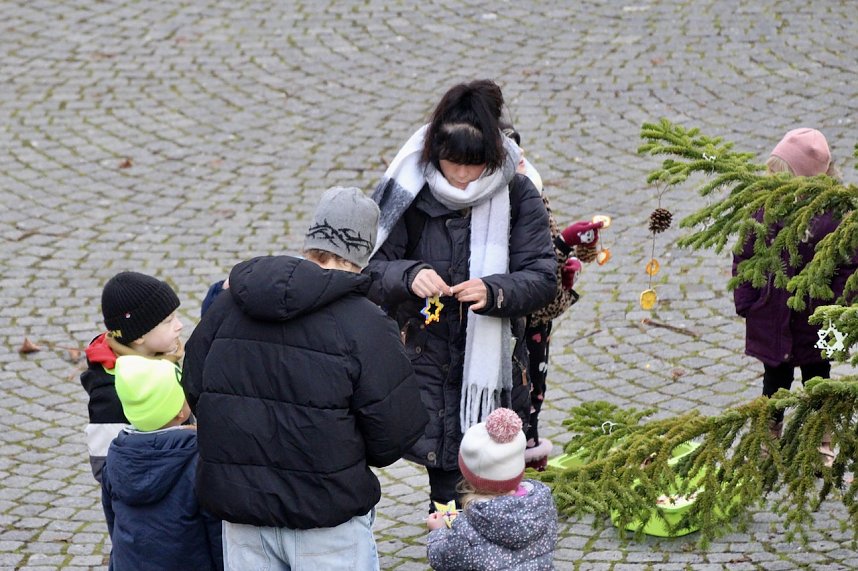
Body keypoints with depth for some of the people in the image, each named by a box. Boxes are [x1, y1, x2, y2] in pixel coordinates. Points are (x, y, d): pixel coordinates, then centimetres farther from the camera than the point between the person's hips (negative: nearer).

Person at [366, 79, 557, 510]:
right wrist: (409, 276, -30)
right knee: (447, 480, -5)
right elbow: (371, 268, -8)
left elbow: (543, 277, -10)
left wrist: (494, 292, -30)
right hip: (424, 359, 0)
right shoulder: (409, 192, -6)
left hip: (492, 366, 1)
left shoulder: (516, 196, -5)